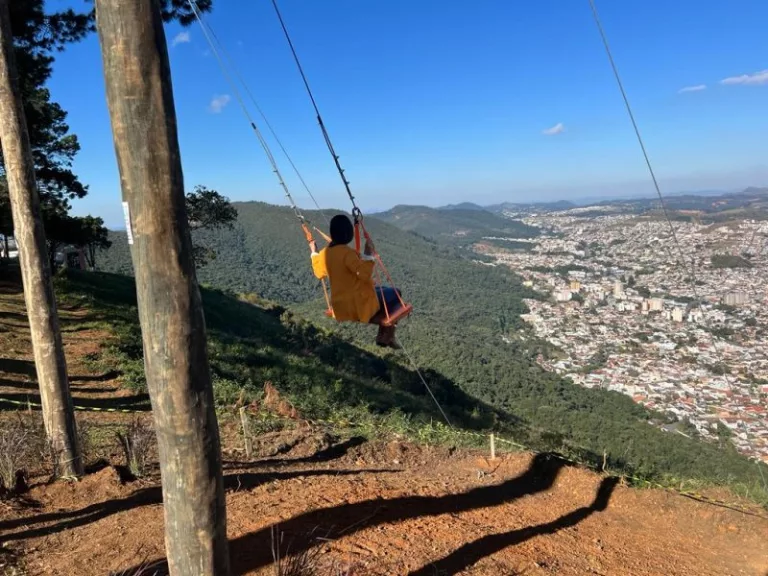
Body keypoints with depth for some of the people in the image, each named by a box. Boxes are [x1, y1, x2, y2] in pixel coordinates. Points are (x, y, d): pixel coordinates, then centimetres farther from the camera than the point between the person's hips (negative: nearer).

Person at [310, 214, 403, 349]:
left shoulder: (324, 253, 1)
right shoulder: (347, 253, -23)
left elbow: (319, 272, 19)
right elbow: (365, 274, -26)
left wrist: (314, 252, 29)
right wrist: (369, 254, -20)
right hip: (359, 305, -9)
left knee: (383, 291, 28)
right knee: (395, 294, 9)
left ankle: (383, 335, 25)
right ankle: (387, 336, 15)